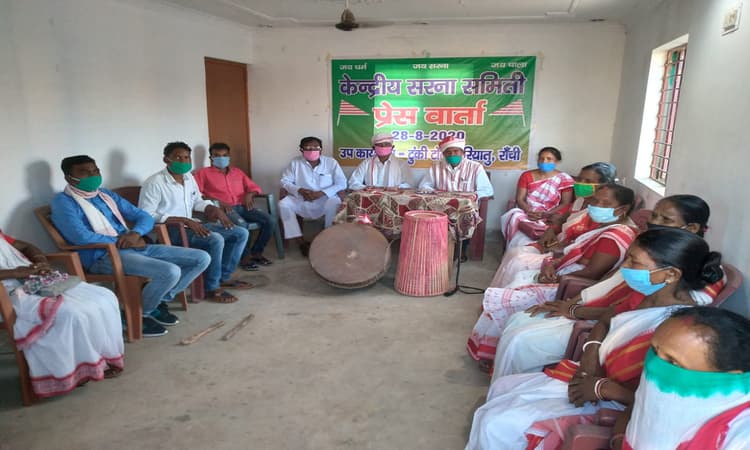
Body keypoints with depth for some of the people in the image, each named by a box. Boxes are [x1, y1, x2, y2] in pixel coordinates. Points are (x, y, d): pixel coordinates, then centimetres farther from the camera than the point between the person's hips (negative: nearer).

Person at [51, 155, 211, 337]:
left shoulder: (106, 194, 20)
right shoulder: (63, 201, -1)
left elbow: (144, 216, 17)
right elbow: (81, 237, -18)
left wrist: (135, 233, -6)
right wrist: (120, 240, -10)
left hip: (134, 247, 8)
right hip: (103, 257, -8)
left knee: (202, 258, -3)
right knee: (170, 272, -32)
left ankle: (158, 301, 8)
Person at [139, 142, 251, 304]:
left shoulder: (189, 178, 9)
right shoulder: (154, 182, -15)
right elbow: (146, 215, -20)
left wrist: (215, 209, 1)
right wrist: (185, 220, -25)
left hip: (190, 225, 9)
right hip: (168, 230, -9)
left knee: (241, 233, 1)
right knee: (215, 240, -33)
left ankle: (224, 277, 12)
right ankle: (211, 289, -17)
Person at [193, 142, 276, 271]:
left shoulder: (237, 171, 24)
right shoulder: (203, 173, 9)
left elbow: (254, 187, 23)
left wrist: (249, 194, -2)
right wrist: (216, 202, -17)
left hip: (242, 207, 5)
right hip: (223, 209, -5)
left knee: (270, 221, -18)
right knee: (241, 224, -37)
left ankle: (256, 252, -2)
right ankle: (244, 257, -16)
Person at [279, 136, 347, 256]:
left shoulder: (331, 162, -1)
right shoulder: (295, 162, 4)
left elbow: (341, 183, -7)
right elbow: (285, 181, 2)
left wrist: (321, 193, -20)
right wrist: (300, 191, -18)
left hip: (325, 200, -2)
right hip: (301, 201, 2)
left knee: (335, 203, -35)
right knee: (283, 204, -24)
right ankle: (301, 242, -20)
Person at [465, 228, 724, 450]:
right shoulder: (651, 297, -2)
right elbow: (606, 323, 13)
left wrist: (602, 388, -22)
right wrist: (590, 357, -6)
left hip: (607, 402, -9)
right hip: (592, 377, 9)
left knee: (496, 424, -10)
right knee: (501, 388, 13)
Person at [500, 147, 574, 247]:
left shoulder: (565, 179, 3)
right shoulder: (527, 176, 9)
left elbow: (566, 204, -2)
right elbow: (519, 199, 4)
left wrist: (545, 214, -17)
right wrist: (529, 211, -17)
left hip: (550, 217, -2)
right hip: (526, 213, 2)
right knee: (516, 216, -34)